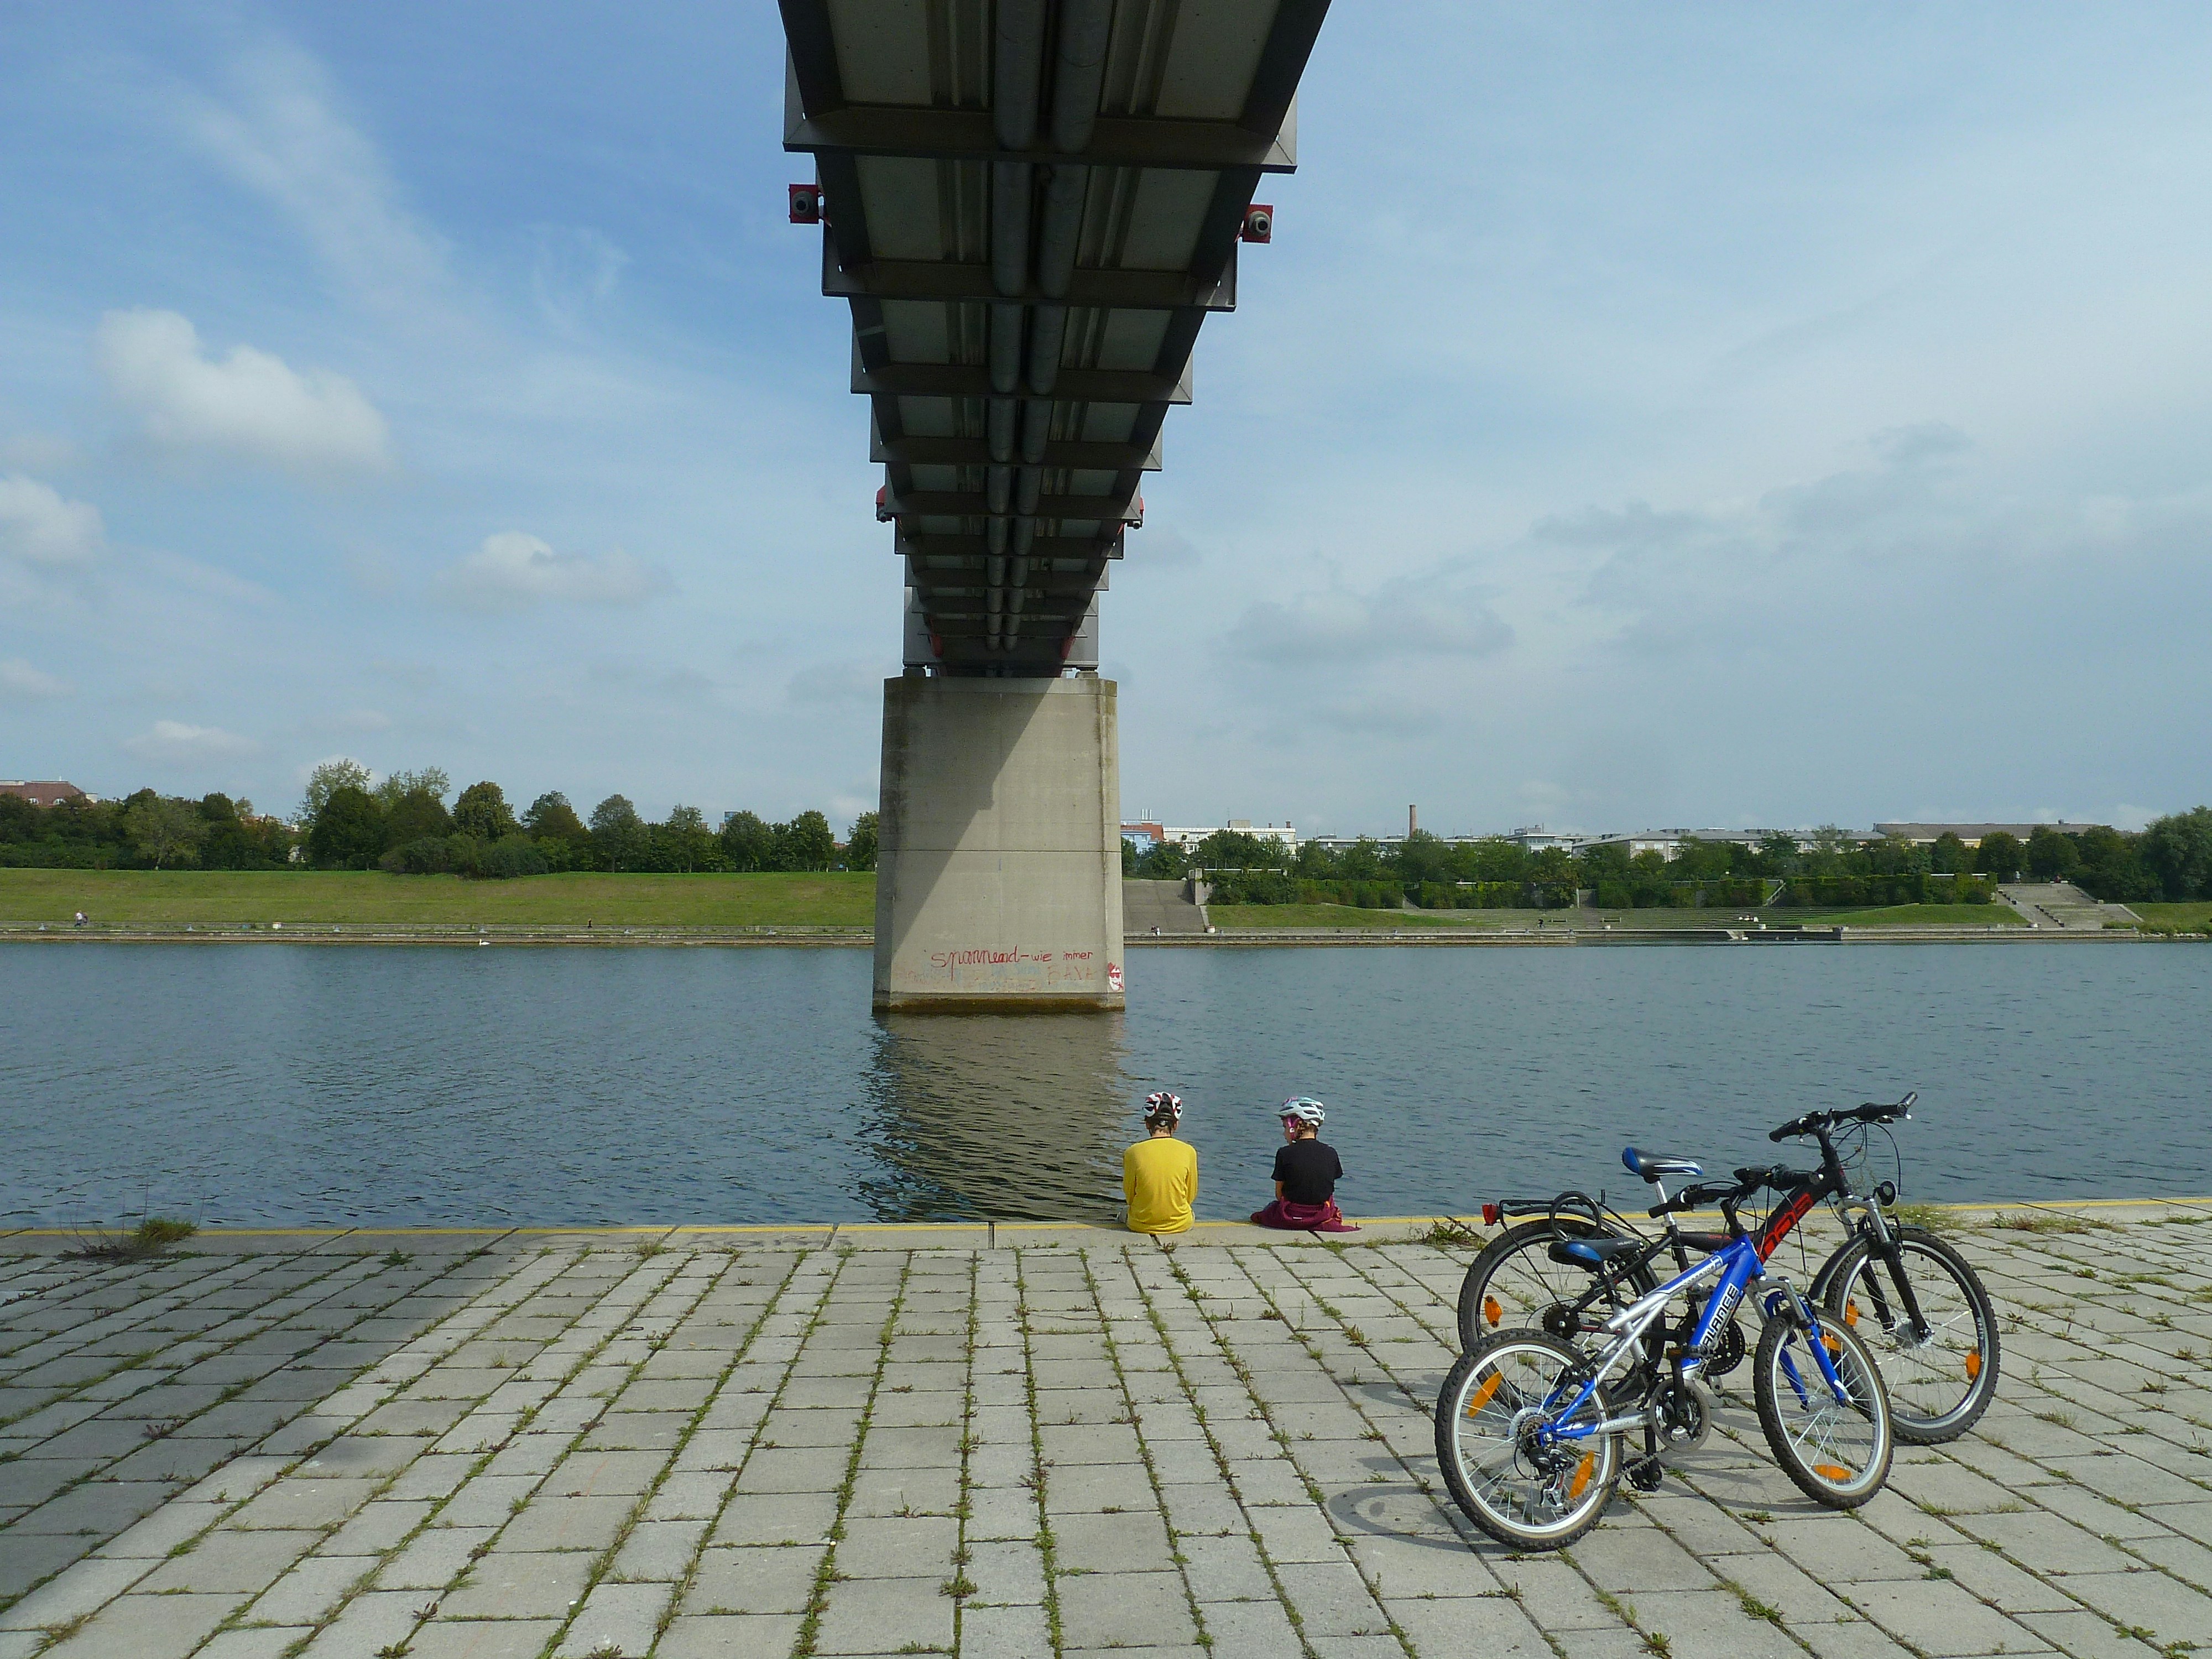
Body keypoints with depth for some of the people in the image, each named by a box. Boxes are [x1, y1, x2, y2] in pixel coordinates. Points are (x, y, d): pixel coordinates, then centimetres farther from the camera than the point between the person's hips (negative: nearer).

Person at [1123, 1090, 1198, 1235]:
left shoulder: (1133, 1153, -11)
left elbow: (1129, 1195, -1)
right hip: (1180, 1225, 0)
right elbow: (1191, 1197, 1)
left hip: (1141, 1226, 0)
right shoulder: (1188, 1152, -10)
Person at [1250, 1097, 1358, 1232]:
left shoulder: (1284, 1153, -9)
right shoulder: (1330, 1153, -1)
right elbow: (1329, 1190, 3)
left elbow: (1279, 1193, -4)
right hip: (1323, 1215, 1)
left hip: (1291, 1216, -1)